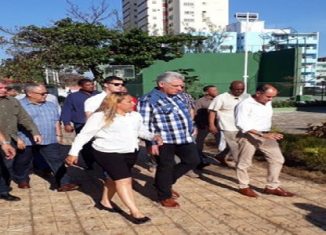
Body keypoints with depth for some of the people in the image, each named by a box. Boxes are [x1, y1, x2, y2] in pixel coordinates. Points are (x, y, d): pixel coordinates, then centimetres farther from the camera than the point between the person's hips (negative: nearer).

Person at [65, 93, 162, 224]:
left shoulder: (135, 116, 3)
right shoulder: (100, 117, -14)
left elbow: (141, 131, 17)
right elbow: (84, 134, -11)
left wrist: (153, 137, -2)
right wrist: (73, 153, -14)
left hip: (130, 153, 7)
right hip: (108, 154, -7)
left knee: (116, 179, 19)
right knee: (124, 181, -12)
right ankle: (136, 213, -9)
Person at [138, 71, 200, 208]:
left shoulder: (179, 97, 11)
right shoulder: (148, 100, -13)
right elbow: (144, 125, -14)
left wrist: (191, 129, 22)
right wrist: (151, 143, -16)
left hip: (184, 137, 8)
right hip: (164, 140, -8)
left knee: (193, 160, 13)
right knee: (166, 167, 3)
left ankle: (166, 183, 29)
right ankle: (164, 196, 24)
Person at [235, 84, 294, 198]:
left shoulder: (267, 103, 8)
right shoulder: (245, 104, -17)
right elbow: (242, 124, -24)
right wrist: (262, 134, -29)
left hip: (266, 135, 7)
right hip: (249, 136, -7)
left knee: (277, 159, 5)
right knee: (244, 162, 4)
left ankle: (272, 187, 15)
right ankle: (244, 187, 21)